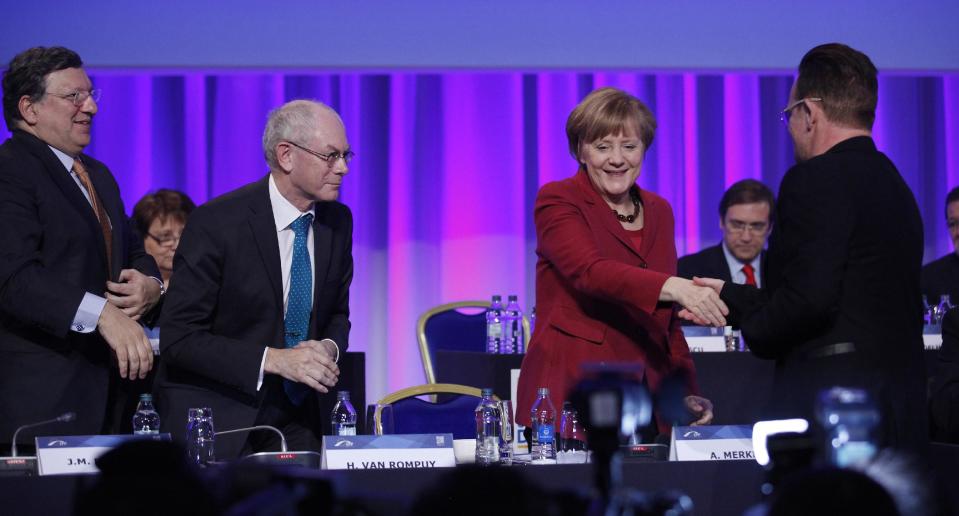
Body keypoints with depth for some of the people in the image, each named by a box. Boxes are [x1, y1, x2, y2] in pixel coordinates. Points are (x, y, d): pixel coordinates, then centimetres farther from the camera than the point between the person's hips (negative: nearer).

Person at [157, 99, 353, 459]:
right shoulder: (215, 223, -16)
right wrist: (272, 359, -25)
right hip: (215, 419, -5)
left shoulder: (338, 221, 2)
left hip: (293, 418, 5)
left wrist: (328, 348, -9)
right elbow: (177, 338, -17)